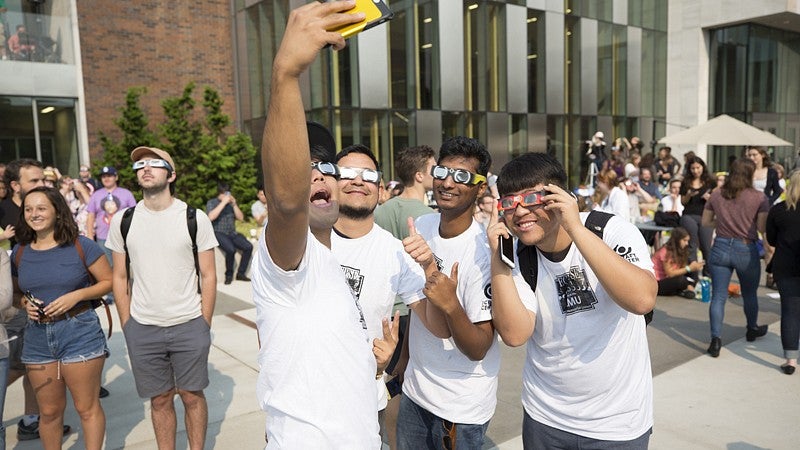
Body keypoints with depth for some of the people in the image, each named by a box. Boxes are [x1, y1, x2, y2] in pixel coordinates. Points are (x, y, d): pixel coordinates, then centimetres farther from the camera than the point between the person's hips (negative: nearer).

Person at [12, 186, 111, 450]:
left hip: (80, 332, -4)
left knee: (87, 408, 4)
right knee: (49, 411, 14)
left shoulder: (81, 246, -6)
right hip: (37, 336, 4)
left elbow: (109, 281, -3)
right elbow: (15, 292, 18)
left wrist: (76, 296, -16)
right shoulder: (19, 252, 7)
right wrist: (25, 304, -3)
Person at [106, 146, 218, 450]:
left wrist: (205, 325, -3)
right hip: (142, 330, 2)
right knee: (159, 400, 13)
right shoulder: (123, 221, 2)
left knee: (192, 395, 10)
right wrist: (127, 326, 4)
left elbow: (208, 276, -1)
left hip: (190, 326, -1)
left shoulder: (195, 218, -4)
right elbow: (120, 277, 8)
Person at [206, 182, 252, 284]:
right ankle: (229, 274, -9)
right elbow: (211, 217, -17)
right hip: (218, 233, -5)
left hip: (232, 233, 5)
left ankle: (241, 273, -7)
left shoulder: (232, 202, 16)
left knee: (248, 247, -20)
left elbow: (241, 217, 8)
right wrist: (223, 203, -16)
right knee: (231, 249, -32)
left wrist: (234, 204, -4)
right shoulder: (211, 203, 3)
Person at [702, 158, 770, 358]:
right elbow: (762, 228, -9)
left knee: (718, 296, 3)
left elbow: (705, 222, 8)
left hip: (720, 248, 1)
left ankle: (716, 338, -6)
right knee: (749, 294, 21)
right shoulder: (759, 198, -9)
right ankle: (752, 329, 43)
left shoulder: (716, 195, 0)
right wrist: (748, 223, 10)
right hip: (746, 251, -1)